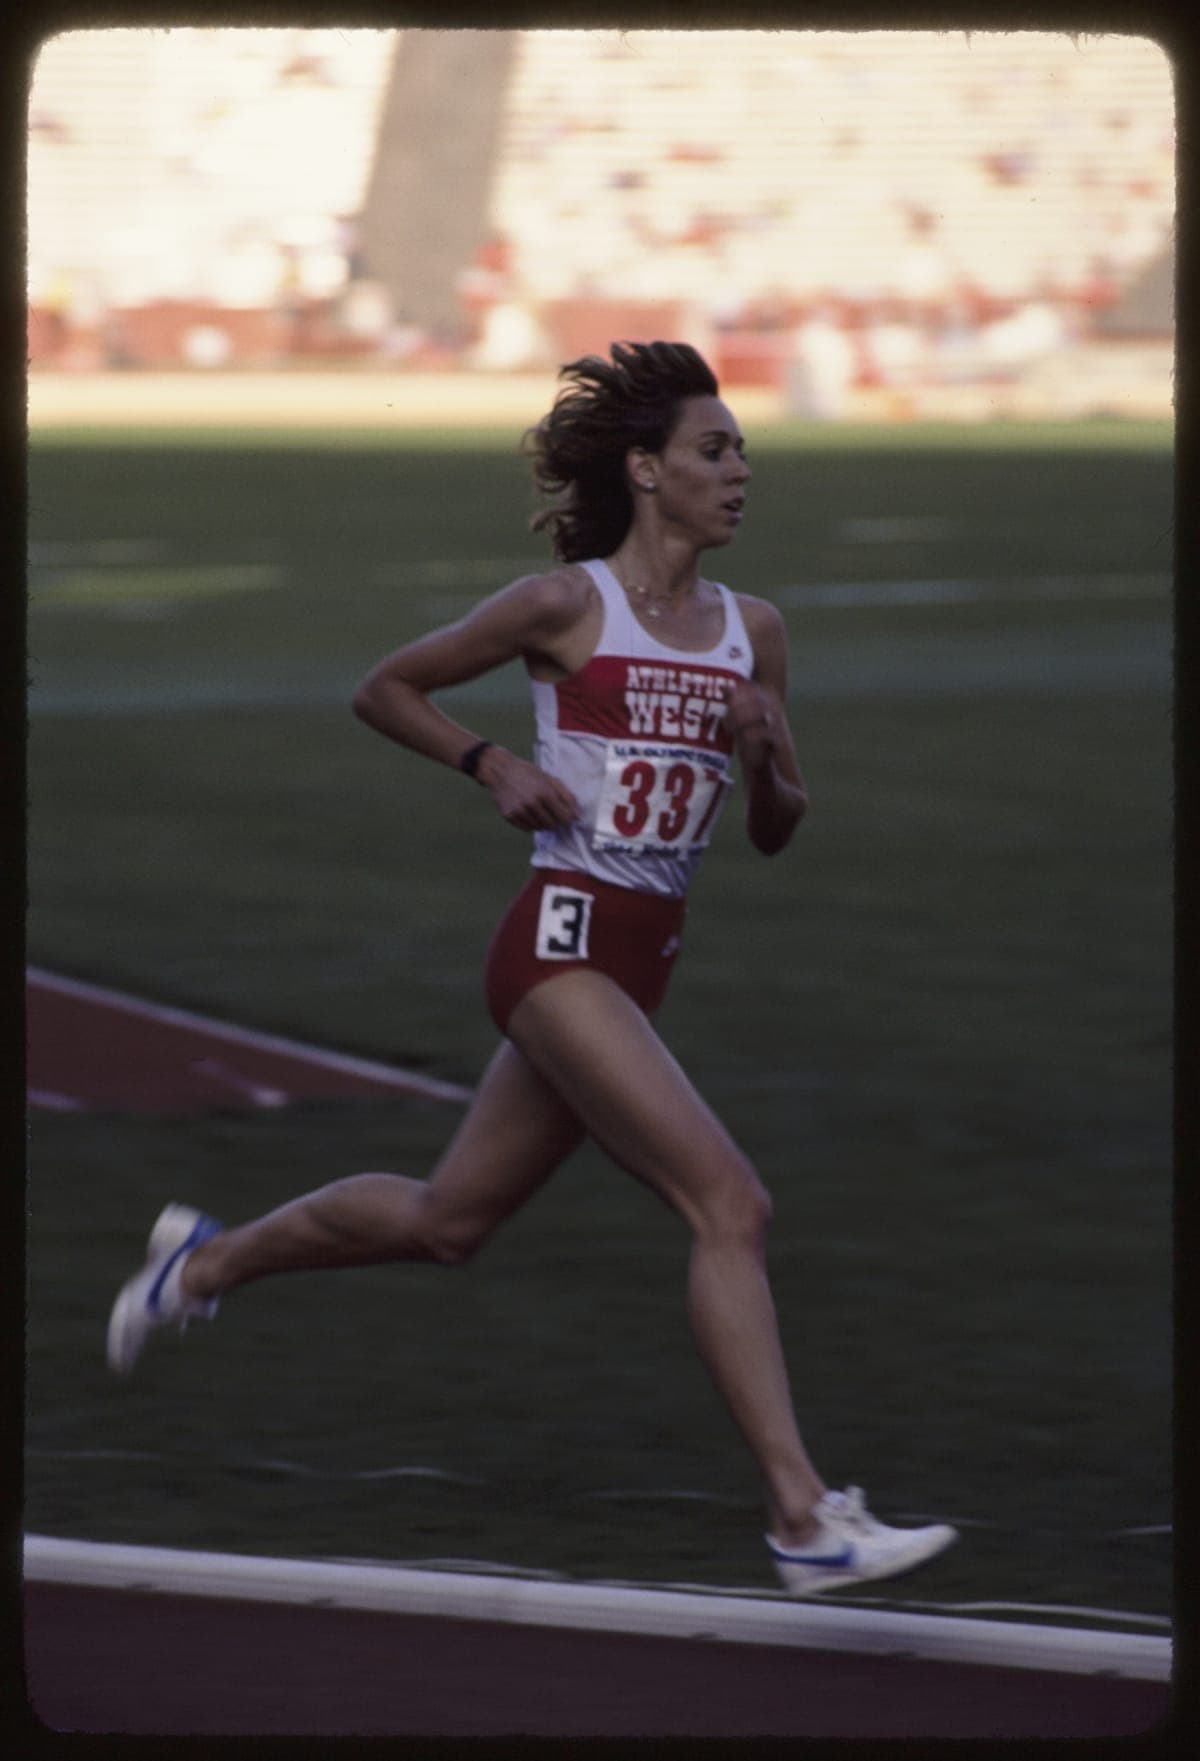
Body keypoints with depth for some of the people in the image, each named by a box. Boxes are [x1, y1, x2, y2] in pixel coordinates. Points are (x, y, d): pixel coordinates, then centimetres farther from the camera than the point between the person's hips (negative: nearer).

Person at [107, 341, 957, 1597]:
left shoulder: (751, 632, 9)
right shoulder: (567, 606, -6)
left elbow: (775, 833, 15)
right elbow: (384, 689, 6)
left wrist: (762, 753, -6)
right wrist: (491, 765, -8)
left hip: (641, 962, 8)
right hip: (563, 942, -8)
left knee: (444, 1221, 20)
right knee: (729, 1207, -19)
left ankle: (207, 1260, 42)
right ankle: (802, 1516, -22)